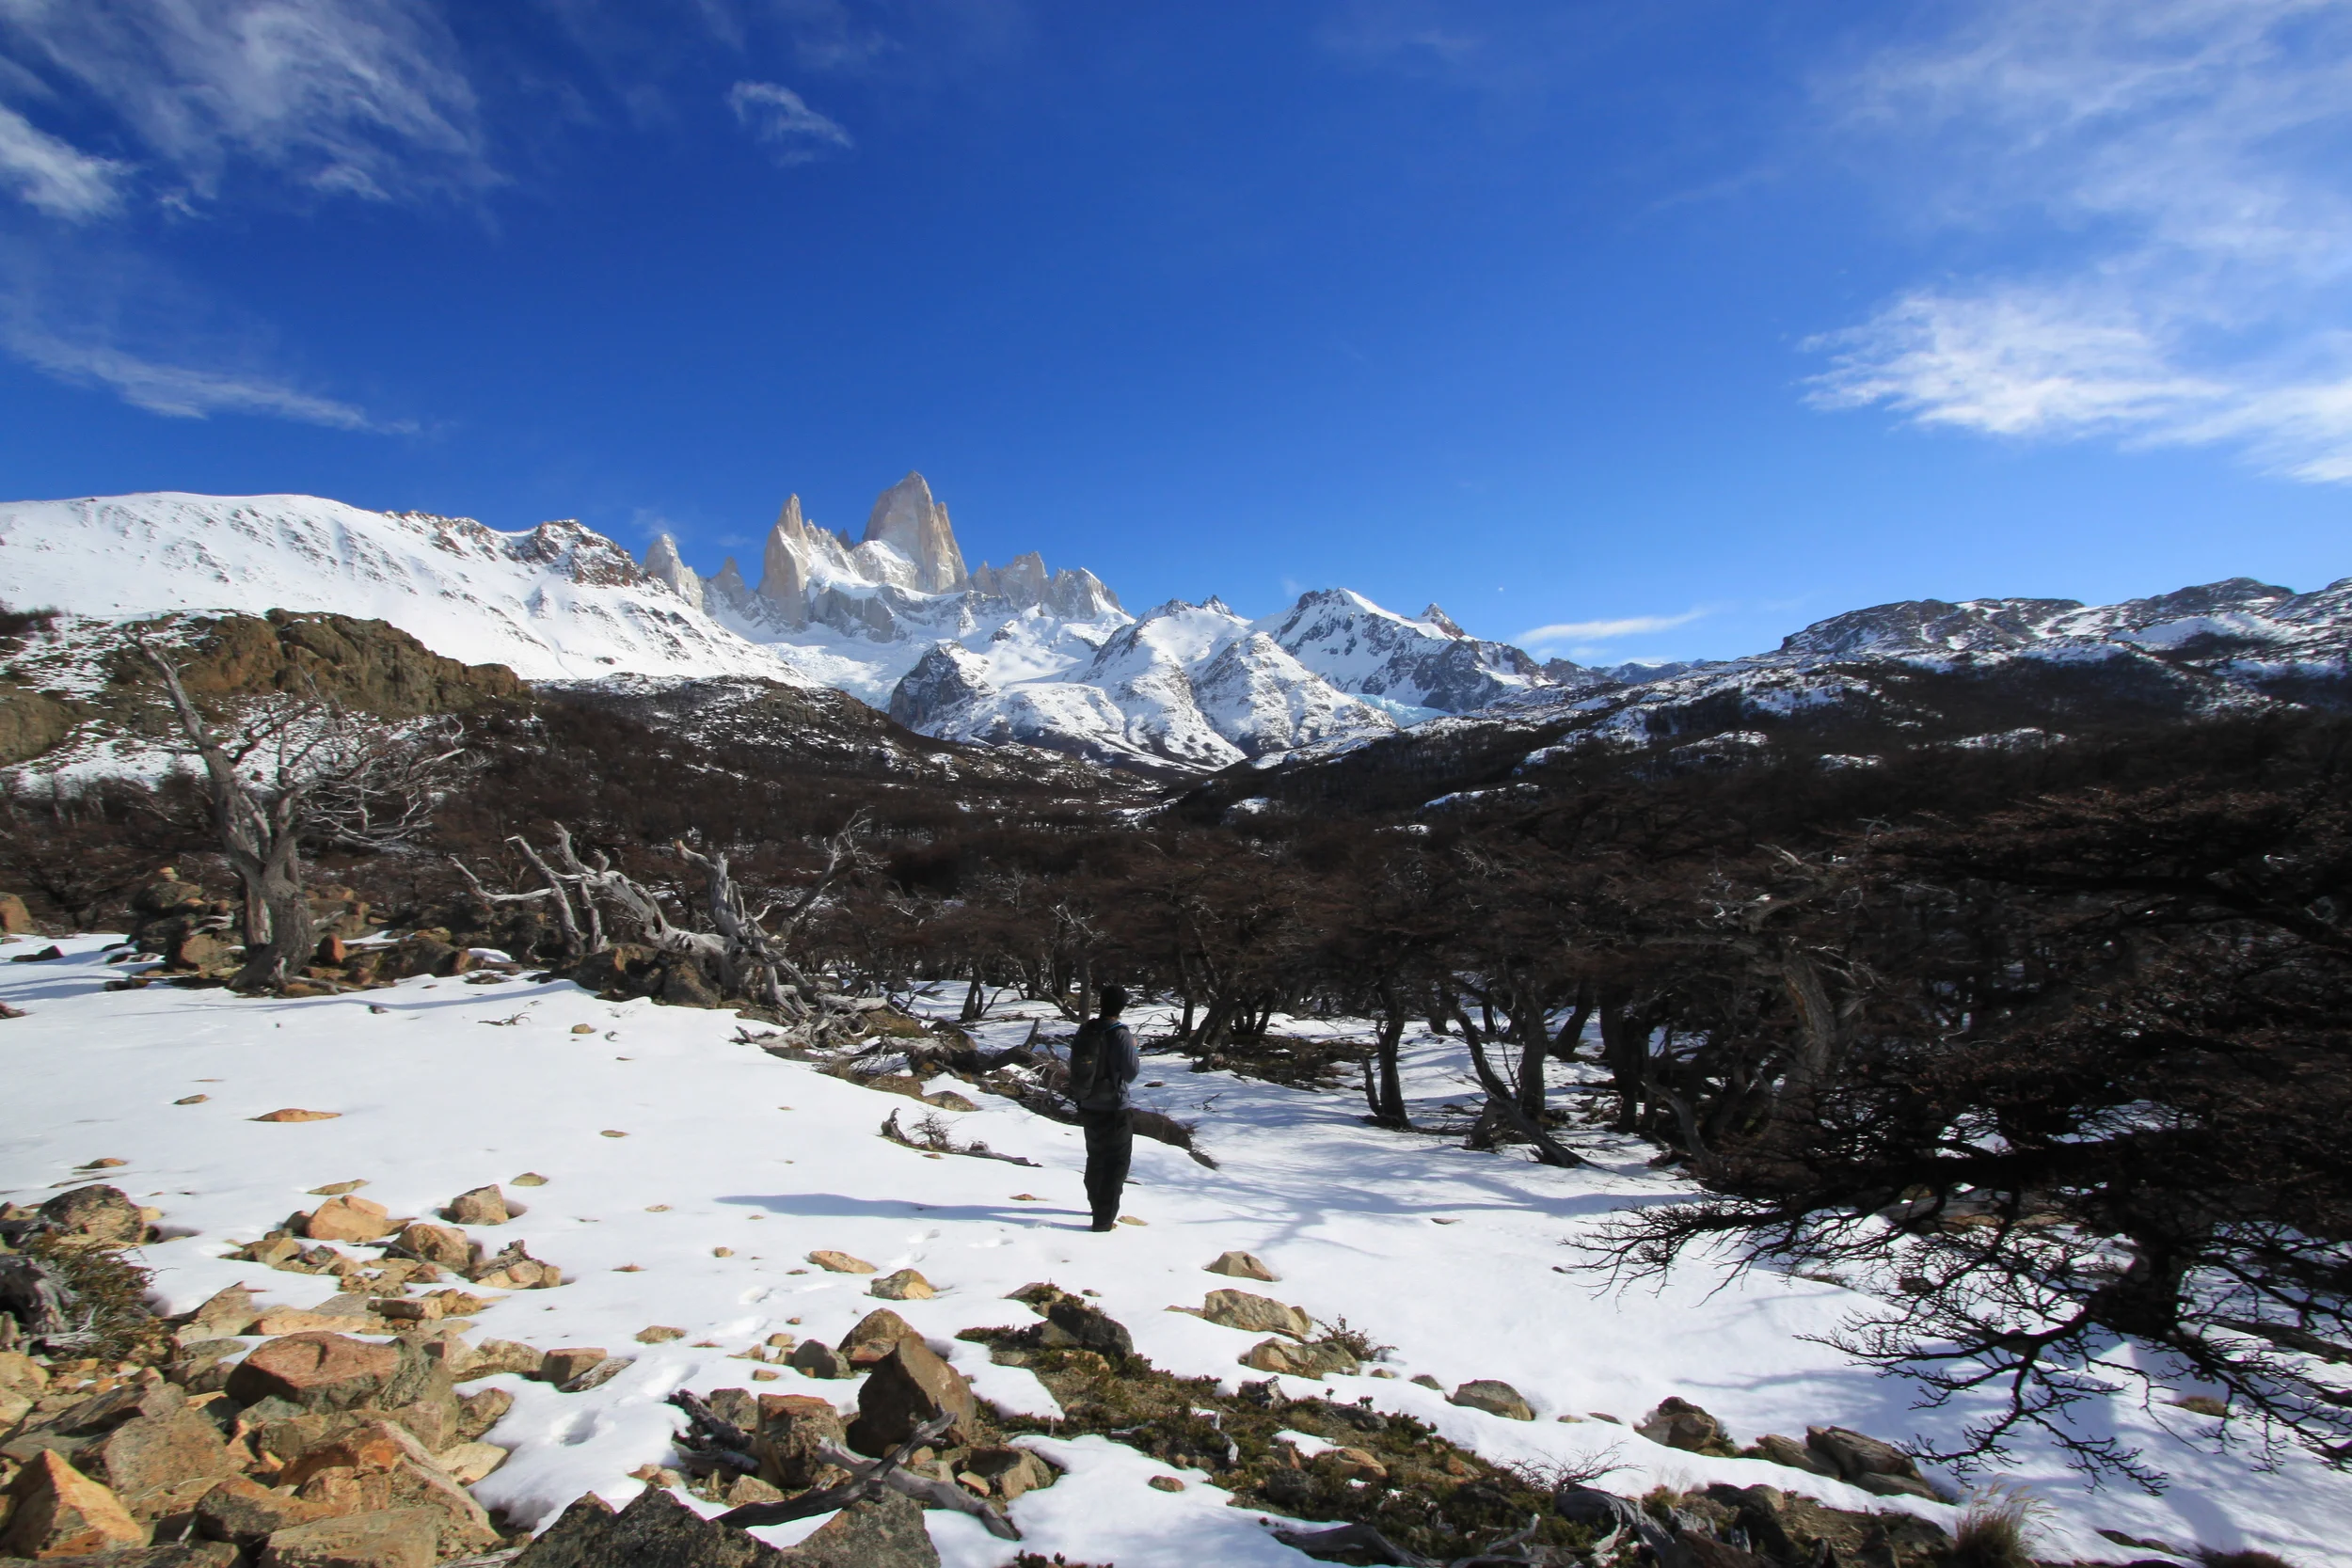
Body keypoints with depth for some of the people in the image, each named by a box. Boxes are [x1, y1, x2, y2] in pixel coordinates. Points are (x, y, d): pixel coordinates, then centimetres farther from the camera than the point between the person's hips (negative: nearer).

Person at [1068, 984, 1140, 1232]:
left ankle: (1097, 1205, 39)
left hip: (1088, 1107, 6)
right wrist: (1136, 1053, 1)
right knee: (1117, 1162, 5)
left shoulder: (1085, 1030, -1)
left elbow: (1075, 1063, 7)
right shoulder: (1121, 1035, -19)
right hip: (1114, 1109, -6)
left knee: (1096, 1157, 23)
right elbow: (1131, 1072, -16)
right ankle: (1104, 1218, 3)